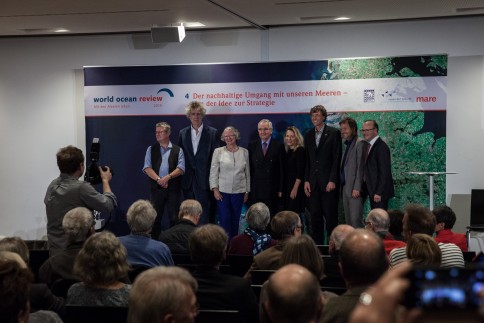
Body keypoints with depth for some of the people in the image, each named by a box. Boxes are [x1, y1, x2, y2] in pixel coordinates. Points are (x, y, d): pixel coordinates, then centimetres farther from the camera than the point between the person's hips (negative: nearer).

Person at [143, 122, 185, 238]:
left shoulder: (178, 150, 6)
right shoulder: (151, 149, 10)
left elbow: (181, 168, -3)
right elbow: (147, 168, 0)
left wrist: (168, 177, -16)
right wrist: (158, 179, -12)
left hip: (173, 189, -1)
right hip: (156, 188, 1)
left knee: (174, 218, -1)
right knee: (155, 217, 3)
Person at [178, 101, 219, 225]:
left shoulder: (212, 132, 0)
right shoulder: (183, 133, 10)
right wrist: (180, 178, 4)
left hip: (203, 181, -4)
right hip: (188, 181, 4)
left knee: (204, 214, -6)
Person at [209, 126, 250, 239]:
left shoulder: (244, 152, 6)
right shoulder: (218, 151, 1)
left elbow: (247, 173, 10)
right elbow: (213, 172, 1)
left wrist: (247, 191, 9)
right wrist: (215, 189, -6)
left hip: (239, 191, 2)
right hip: (222, 191, -2)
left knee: (235, 220, 6)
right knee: (224, 219, -5)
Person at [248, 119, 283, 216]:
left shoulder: (278, 146, 1)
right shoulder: (252, 145, 8)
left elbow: (281, 169, 0)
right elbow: (249, 168, 7)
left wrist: (280, 189, -5)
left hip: (272, 190, -2)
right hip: (255, 189, 2)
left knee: (272, 217, 1)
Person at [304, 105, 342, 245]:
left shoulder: (334, 133, -1)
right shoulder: (308, 135, 13)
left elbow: (337, 158, -6)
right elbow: (307, 160, 13)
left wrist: (332, 180, -12)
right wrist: (306, 180, 5)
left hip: (328, 181, -4)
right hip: (313, 182, 5)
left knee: (330, 216, -3)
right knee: (315, 217, 5)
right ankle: (317, 245, 11)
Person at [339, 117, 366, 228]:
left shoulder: (360, 143, -8)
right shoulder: (346, 144, 18)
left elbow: (360, 167, -14)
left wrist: (357, 188, -18)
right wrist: (342, 187, 10)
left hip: (354, 189, -9)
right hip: (345, 187, 9)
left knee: (355, 220, -10)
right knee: (348, 220, 10)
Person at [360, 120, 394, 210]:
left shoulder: (381, 147, -16)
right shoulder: (368, 145, 12)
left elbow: (384, 172, -19)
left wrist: (379, 192, -21)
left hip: (379, 191, -9)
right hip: (372, 189, 9)